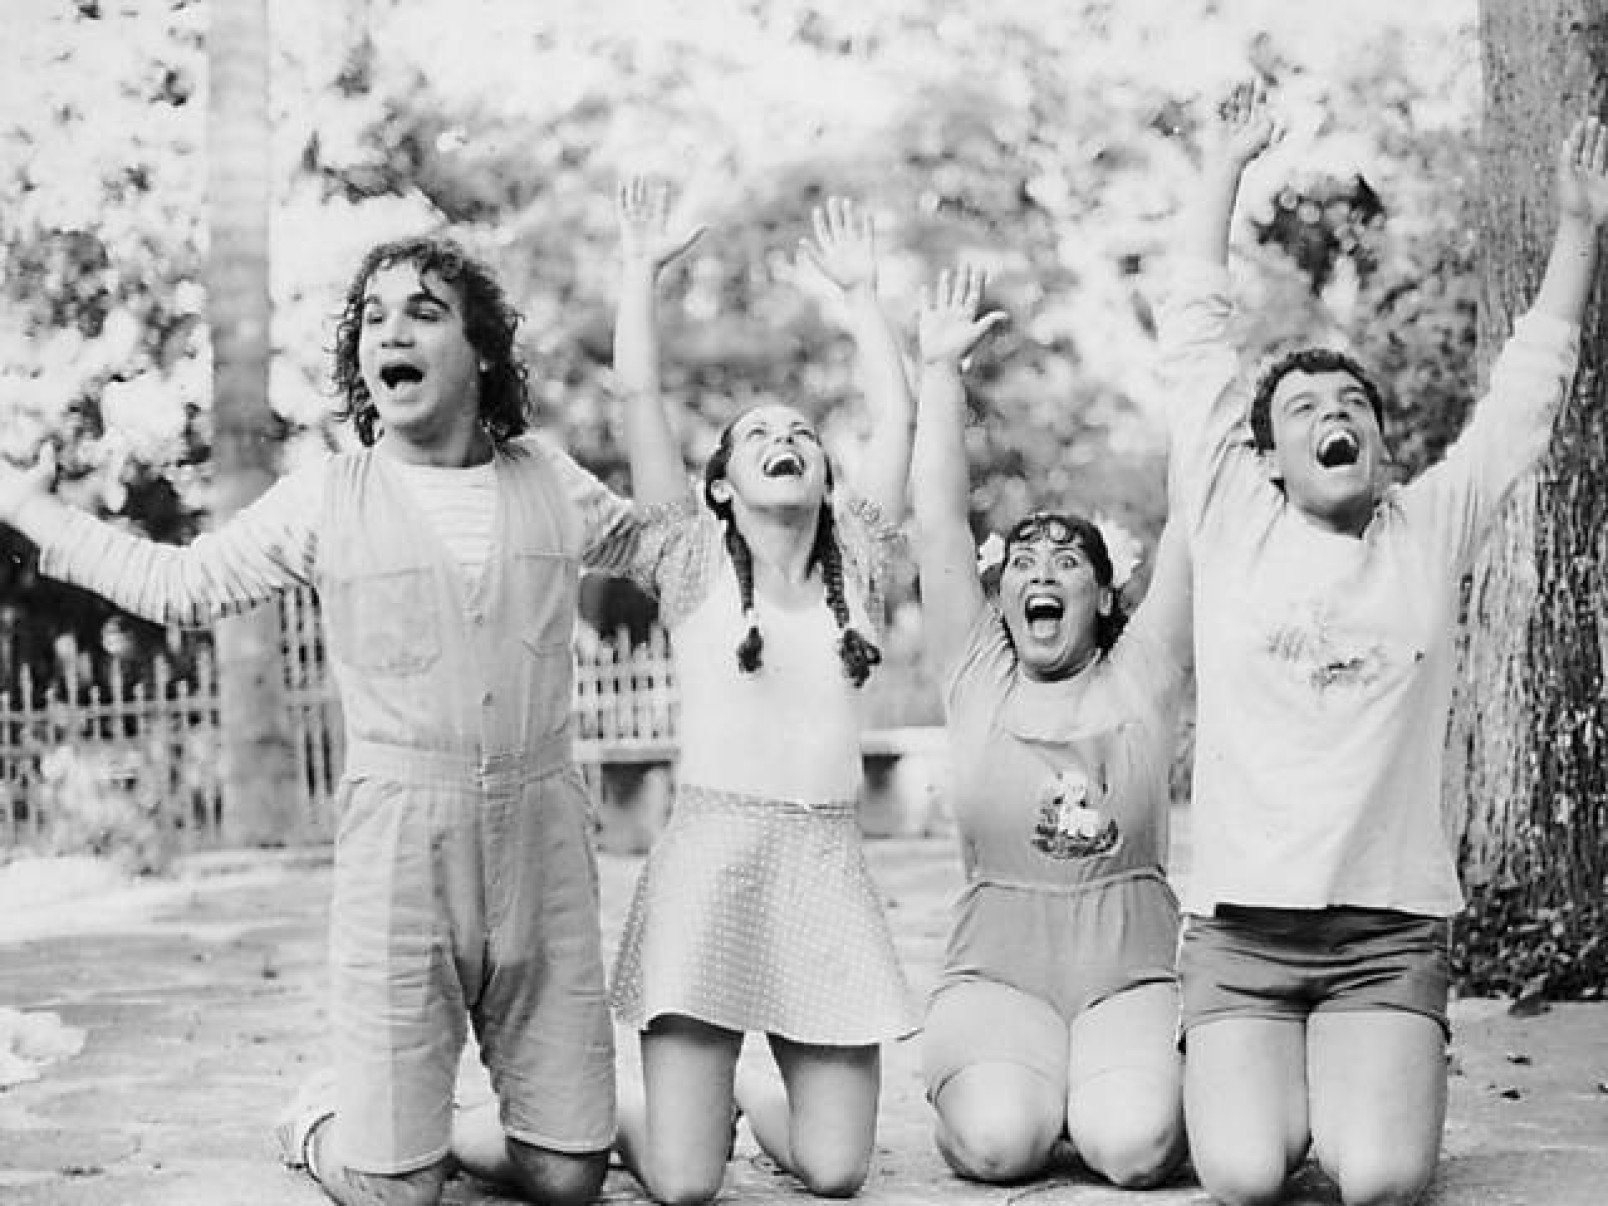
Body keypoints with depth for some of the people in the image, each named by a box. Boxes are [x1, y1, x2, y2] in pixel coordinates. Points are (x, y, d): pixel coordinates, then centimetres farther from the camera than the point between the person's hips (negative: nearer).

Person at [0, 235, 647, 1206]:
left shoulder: (550, 479, 6)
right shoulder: (326, 499, 1)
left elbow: (663, 540, 26)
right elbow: (180, 586, 11)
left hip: (542, 825, 2)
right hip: (400, 835, -2)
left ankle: (421, 1119, 34)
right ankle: (325, 1122, 31)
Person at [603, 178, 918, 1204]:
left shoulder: (853, 564, 13)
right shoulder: (694, 565, 5)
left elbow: (897, 415, 12)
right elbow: (640, 395, 2)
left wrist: (861, 291, 19)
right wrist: (641, 268, 8)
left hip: (828, 865, 3)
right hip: (709, 853, -3)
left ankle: (754, 1101, 32)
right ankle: (624, 1119, 27)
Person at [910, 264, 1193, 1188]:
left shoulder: (1142, 675, 7)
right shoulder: (978, 676, 8)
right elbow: (938, 516, 4)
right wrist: (941, 368, 1)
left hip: (1133, 972, 0)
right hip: (996, 972, 0)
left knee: (1133, 1146, -27)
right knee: (997, 1142, -27)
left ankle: (1125, 1088, 9)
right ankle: (976, 1084, 8)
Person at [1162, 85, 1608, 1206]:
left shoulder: (1432, 531, 9)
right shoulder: (1232, 523, 5)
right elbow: (1197, 335, 6)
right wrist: (1226, 165, 10)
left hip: (1392, 929, 1)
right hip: (1242, 923, -1)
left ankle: (1363, 1092, 19)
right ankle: (1250, 1087, 20)